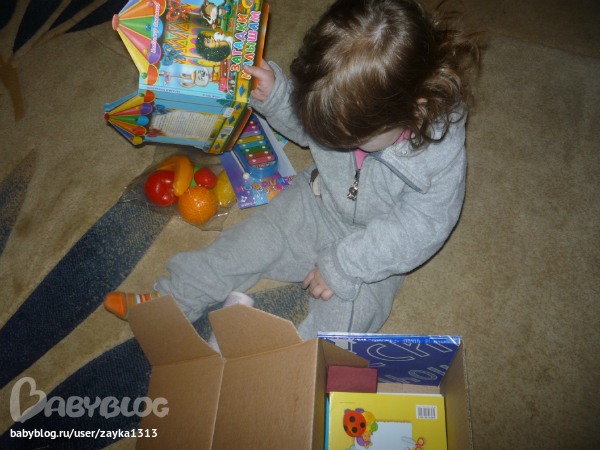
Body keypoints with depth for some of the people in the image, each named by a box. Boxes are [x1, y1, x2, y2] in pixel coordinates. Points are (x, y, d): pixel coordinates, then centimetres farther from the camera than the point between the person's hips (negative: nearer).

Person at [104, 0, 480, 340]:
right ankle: (170, 299, 18)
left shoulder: (443, 156, -33)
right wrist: (275, 96, -20)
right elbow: (304, 128, 0)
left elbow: (419, 229, -27)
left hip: (372, 247, -3)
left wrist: (344, 265, -26)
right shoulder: (346, 103, -20)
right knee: (250, 243, 4)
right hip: (315, 203, 4)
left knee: (343, 317, -21)